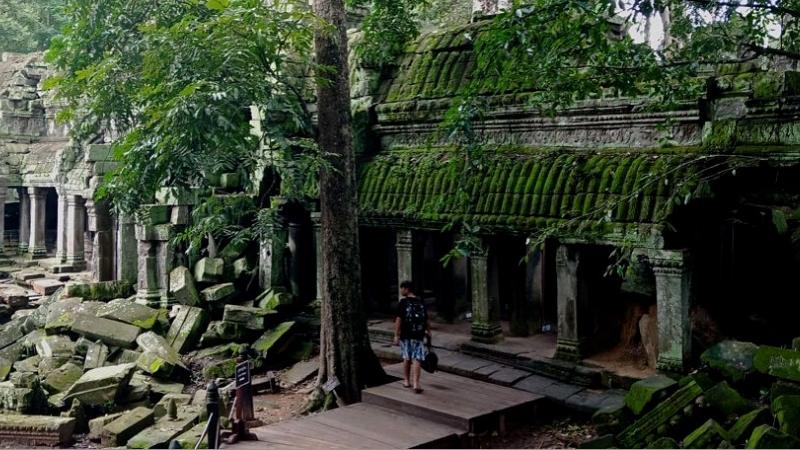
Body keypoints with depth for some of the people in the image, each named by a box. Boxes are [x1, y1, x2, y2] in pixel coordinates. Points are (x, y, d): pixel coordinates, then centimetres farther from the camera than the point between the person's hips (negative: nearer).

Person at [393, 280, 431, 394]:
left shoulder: (403, 302, -6)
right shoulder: (421, 302, 5)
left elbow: (399, 320, -11)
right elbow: (426, 320, 9)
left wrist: (396, 335, -8)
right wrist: (428, 332, 22)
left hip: (406, 335, -1)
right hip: (418, 336, 1)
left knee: (407, 358, 16)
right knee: (417, 359, 0)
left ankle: (406, 380, 27)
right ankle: (416, 383, -11)